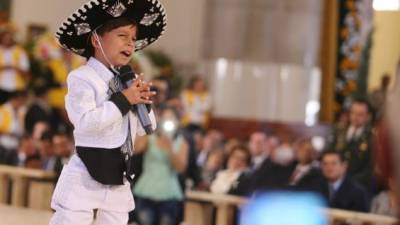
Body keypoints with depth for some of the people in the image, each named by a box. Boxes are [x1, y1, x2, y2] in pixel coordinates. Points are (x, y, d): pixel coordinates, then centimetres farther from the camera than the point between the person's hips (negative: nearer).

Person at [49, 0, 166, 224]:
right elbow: (85, 122, -25)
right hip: (86, 177, -7)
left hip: (118, 179, 7)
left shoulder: (127, 82, 10)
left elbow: (145, 128, 16)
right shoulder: (81, 78, -11)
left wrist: (143, 102, -3)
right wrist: (123, 101, -20)